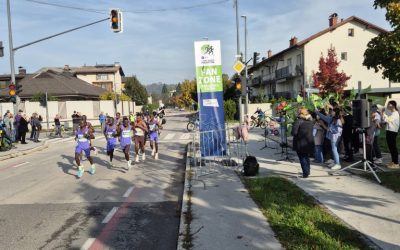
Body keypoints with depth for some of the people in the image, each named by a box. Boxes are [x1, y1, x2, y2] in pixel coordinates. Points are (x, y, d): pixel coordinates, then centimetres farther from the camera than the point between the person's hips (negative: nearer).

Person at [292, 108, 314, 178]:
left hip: (300, 143, -6)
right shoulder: (310, 121, 4)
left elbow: (294, 132, -19)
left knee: (302, 158, 2)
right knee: (307, 157, 22)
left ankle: (305, 173, -2)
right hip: (309, 142, 6)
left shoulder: (298, 121, -15)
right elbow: (311, 131, 12)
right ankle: (307, 171, 33)